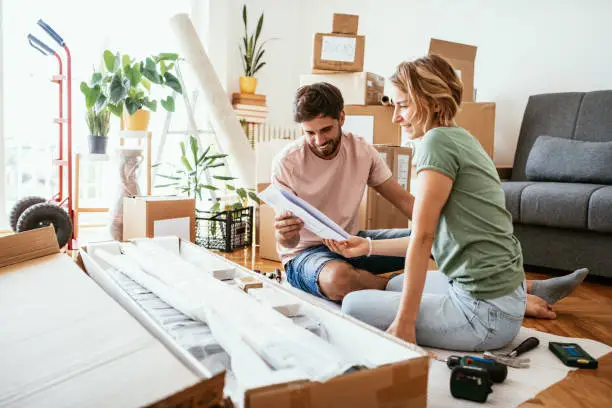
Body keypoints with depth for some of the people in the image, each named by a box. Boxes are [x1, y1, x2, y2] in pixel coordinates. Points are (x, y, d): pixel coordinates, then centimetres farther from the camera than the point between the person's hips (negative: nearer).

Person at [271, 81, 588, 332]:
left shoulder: (360, 150, -3)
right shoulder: (287, 161, -15)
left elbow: (403, 200, 0)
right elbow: (287, 241, -12)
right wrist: (284, 236, -37)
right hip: (305, 253, -4)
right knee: (339, 278, -43)